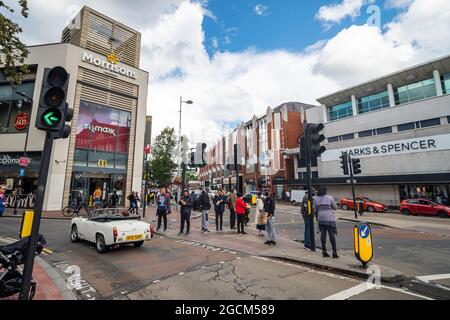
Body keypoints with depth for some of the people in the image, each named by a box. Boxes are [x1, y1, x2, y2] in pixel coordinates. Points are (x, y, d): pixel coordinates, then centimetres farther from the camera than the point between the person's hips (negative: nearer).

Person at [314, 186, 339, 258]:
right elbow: (335, 207, 1)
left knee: (323, 234, 9)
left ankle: (324, 251, 13)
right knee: (332, 235, 2)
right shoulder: (330, 198, -8)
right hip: (330, 219, -3)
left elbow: (315, 208, 4)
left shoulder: (316, 199, 1)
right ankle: (334, 252, 5)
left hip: (321, 218, 3)